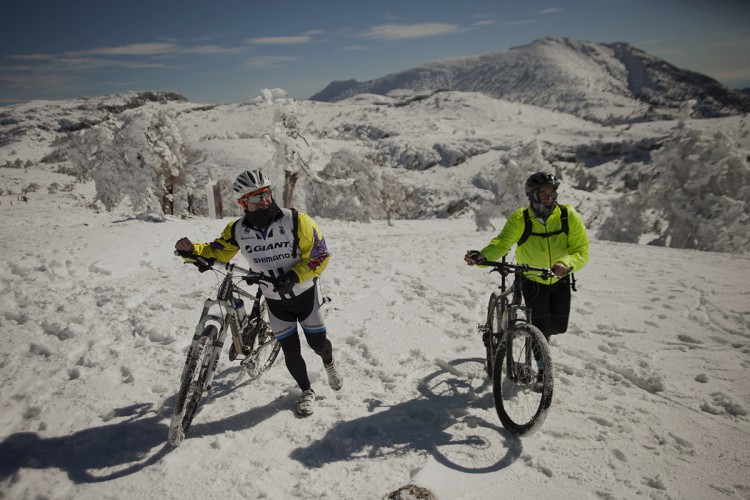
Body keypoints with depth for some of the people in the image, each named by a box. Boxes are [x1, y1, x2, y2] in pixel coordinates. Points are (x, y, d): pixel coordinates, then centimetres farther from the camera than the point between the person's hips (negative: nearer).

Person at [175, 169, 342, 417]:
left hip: (305, 293, -2)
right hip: (275, 301, 2)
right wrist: (192, 249, -18)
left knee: (317, 342, 11)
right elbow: (216, 253, 2)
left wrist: (294, 276, -31)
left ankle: (329, 364, 48)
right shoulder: (237, 230, -12)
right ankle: (307, 391, 33)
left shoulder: (296, 221, -23)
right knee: (291, 352, 5)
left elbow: (320, 255, -19)